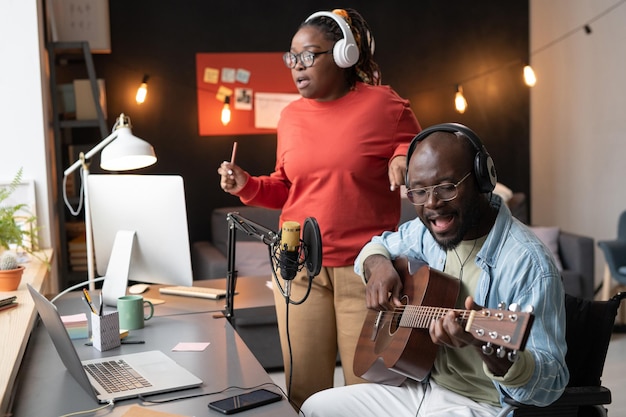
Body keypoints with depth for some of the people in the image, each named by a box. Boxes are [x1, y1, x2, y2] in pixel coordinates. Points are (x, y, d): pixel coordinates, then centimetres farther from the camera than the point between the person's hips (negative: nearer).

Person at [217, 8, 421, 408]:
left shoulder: (384, 104, -4)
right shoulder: (291, 115, 9)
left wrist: (403, 158, -14)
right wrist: (247, 186, 2)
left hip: (365, 269, -4)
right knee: (304, 390, 9)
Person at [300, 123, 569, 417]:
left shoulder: (527, 262, -23)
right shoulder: (429, 230, 0)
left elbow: (549, 385, -24)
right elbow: (378, 246, 19)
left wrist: (487, 346, -44)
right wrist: (378, 265, -5)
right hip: (419, 388, 8)